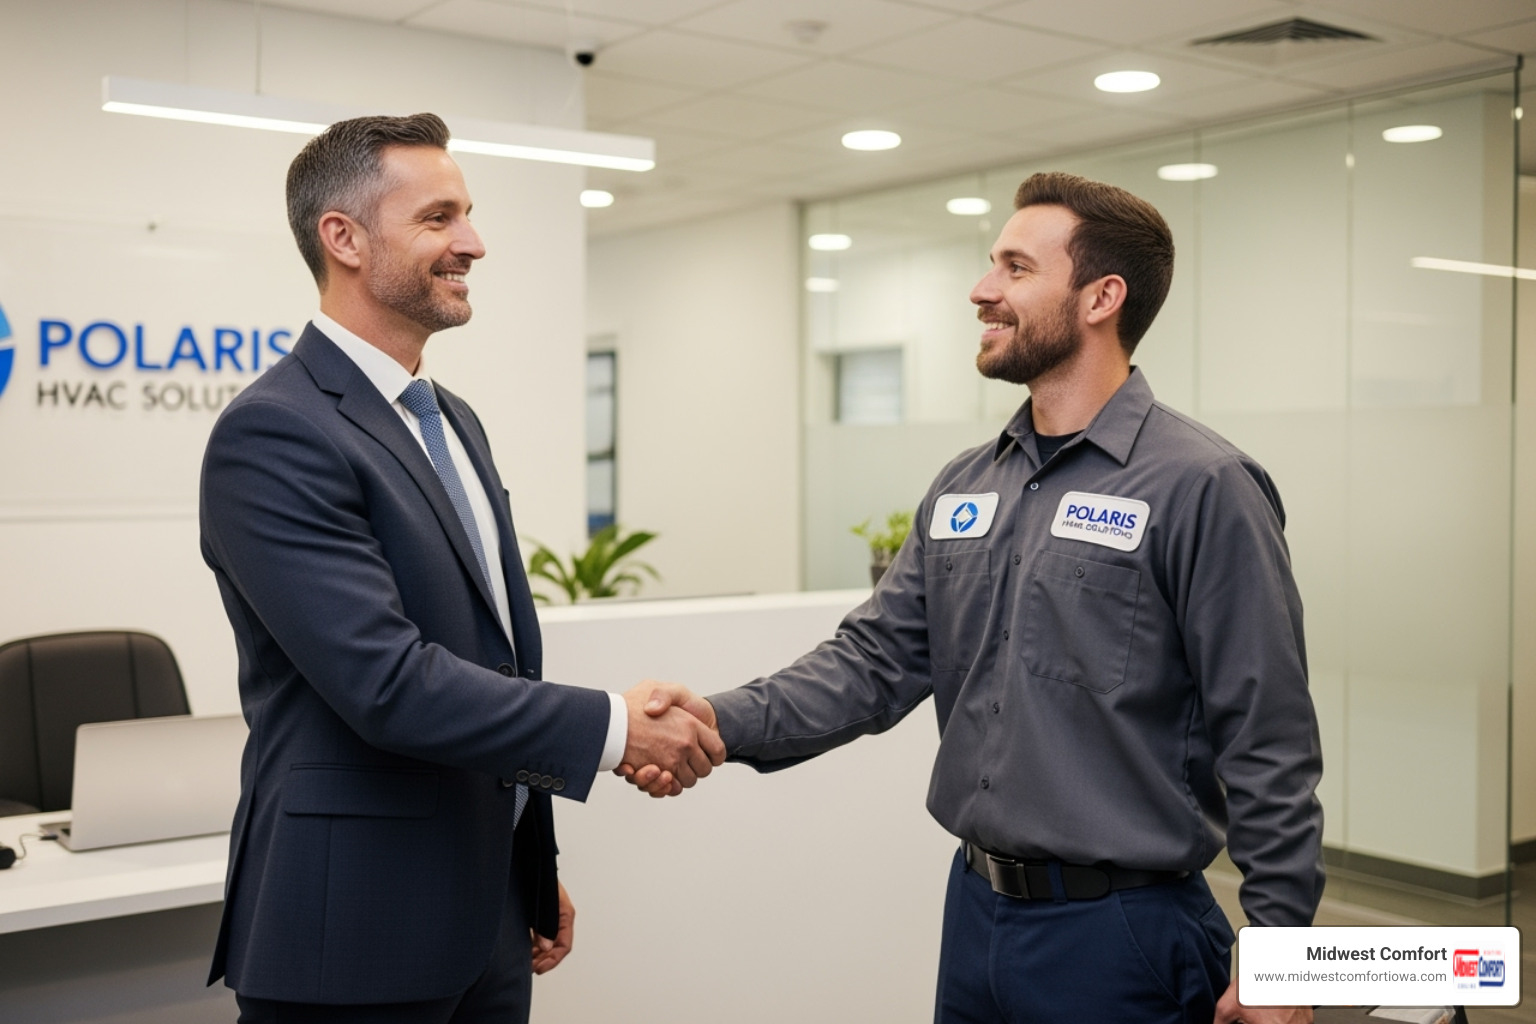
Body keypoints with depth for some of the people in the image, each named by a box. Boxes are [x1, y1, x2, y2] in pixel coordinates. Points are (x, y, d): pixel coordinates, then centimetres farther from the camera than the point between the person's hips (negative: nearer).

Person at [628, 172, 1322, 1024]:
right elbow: (876, 659, 4)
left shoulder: (1201, 486, -13)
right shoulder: (963, 489, 7)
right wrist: (726, 722, -11)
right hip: (975, 913, 6)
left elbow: (1267, 738, -14)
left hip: (1117, 932, -6)